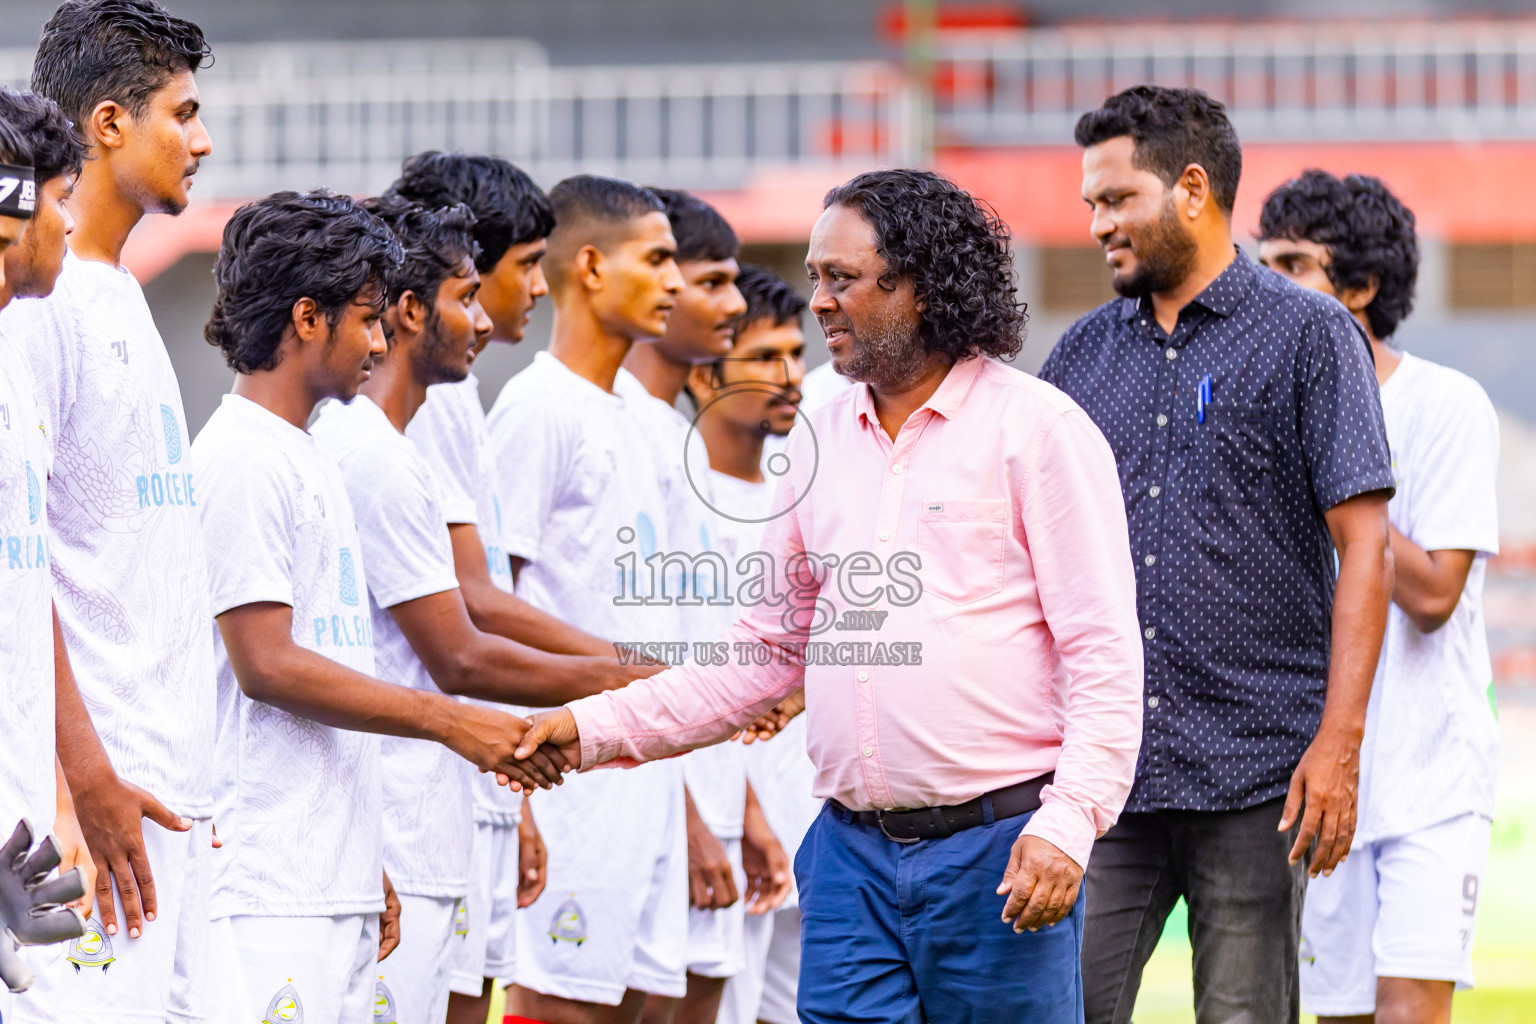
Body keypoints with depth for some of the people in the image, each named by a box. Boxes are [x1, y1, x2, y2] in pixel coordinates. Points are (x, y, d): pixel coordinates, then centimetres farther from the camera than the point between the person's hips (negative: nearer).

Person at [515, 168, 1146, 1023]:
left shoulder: (1037, 428, -4)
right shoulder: (822, 442, 15)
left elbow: (1105, 654, -8)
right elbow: (768, 653, 21)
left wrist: (1067, 825, -19)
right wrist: (596, 728, 12)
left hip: (997, 854, -5)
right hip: (852, 856, 5)